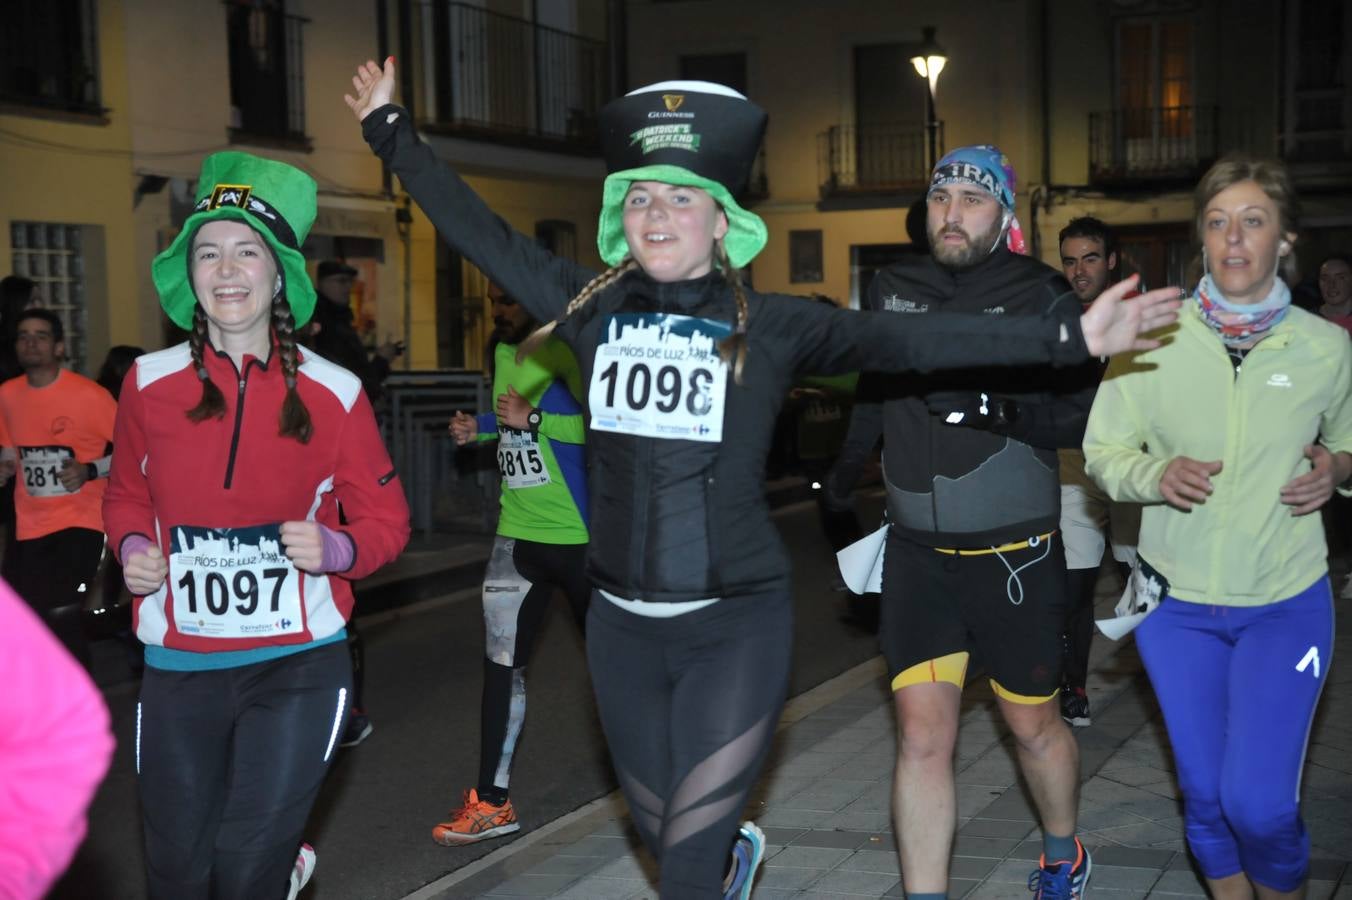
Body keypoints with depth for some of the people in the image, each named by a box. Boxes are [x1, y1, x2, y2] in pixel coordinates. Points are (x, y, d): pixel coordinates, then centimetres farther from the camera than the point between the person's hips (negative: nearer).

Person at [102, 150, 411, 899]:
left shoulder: (332, 393, -4)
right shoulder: (149, 385, 0)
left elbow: (386, 518, 3)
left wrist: (334, 549, -16)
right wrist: (132, 547, -5)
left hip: (297, 663, -2)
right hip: (179, 666, 2)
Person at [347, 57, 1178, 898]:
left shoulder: (770, 326, -7)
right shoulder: (591, 307, 1)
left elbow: (906, 341, -15)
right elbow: (480, 231, 8)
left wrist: (1069, 338, -23)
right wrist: (389, 127, 13)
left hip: (737, 624, -4)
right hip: (623, 624, 4)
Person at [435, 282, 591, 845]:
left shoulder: (567, 351, -13)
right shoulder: (504, 353, 12)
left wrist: (533, 417, -26)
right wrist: (479, 428, 9)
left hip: (580, 535, -7)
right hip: (517, 535, 7)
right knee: (501, 661, 2)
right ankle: (491, 802, 7)